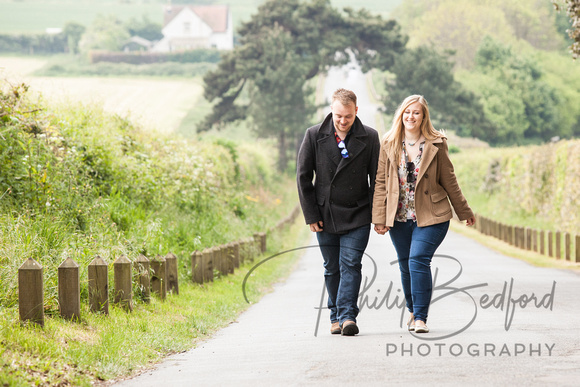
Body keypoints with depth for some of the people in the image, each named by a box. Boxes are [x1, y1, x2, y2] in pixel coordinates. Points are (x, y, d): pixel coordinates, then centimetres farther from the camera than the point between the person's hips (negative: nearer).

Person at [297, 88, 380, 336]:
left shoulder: (369, 137, -2)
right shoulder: (314, 135, -2)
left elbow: (377, 178, 3)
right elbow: (303, 176, 1)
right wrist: (311, 215, -2)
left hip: (357, 216, -1)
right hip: (325, 215, 2)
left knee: (350, 265, -11)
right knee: (332, 269, 8)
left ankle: (348, 316, -14)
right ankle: (336, 316, 18)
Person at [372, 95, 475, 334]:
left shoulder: (436, 144, -2)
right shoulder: (389, 144, 3)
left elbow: (448, 180, 5)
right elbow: (381, 182, 4)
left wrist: (465, 212, 10)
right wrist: (379, 217, -1)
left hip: (430, 217, -3)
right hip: (399, 217, 3)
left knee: (418, 260, -17)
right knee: (405, 265, 10)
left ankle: (420, 318, -13)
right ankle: (413, 312, 32)